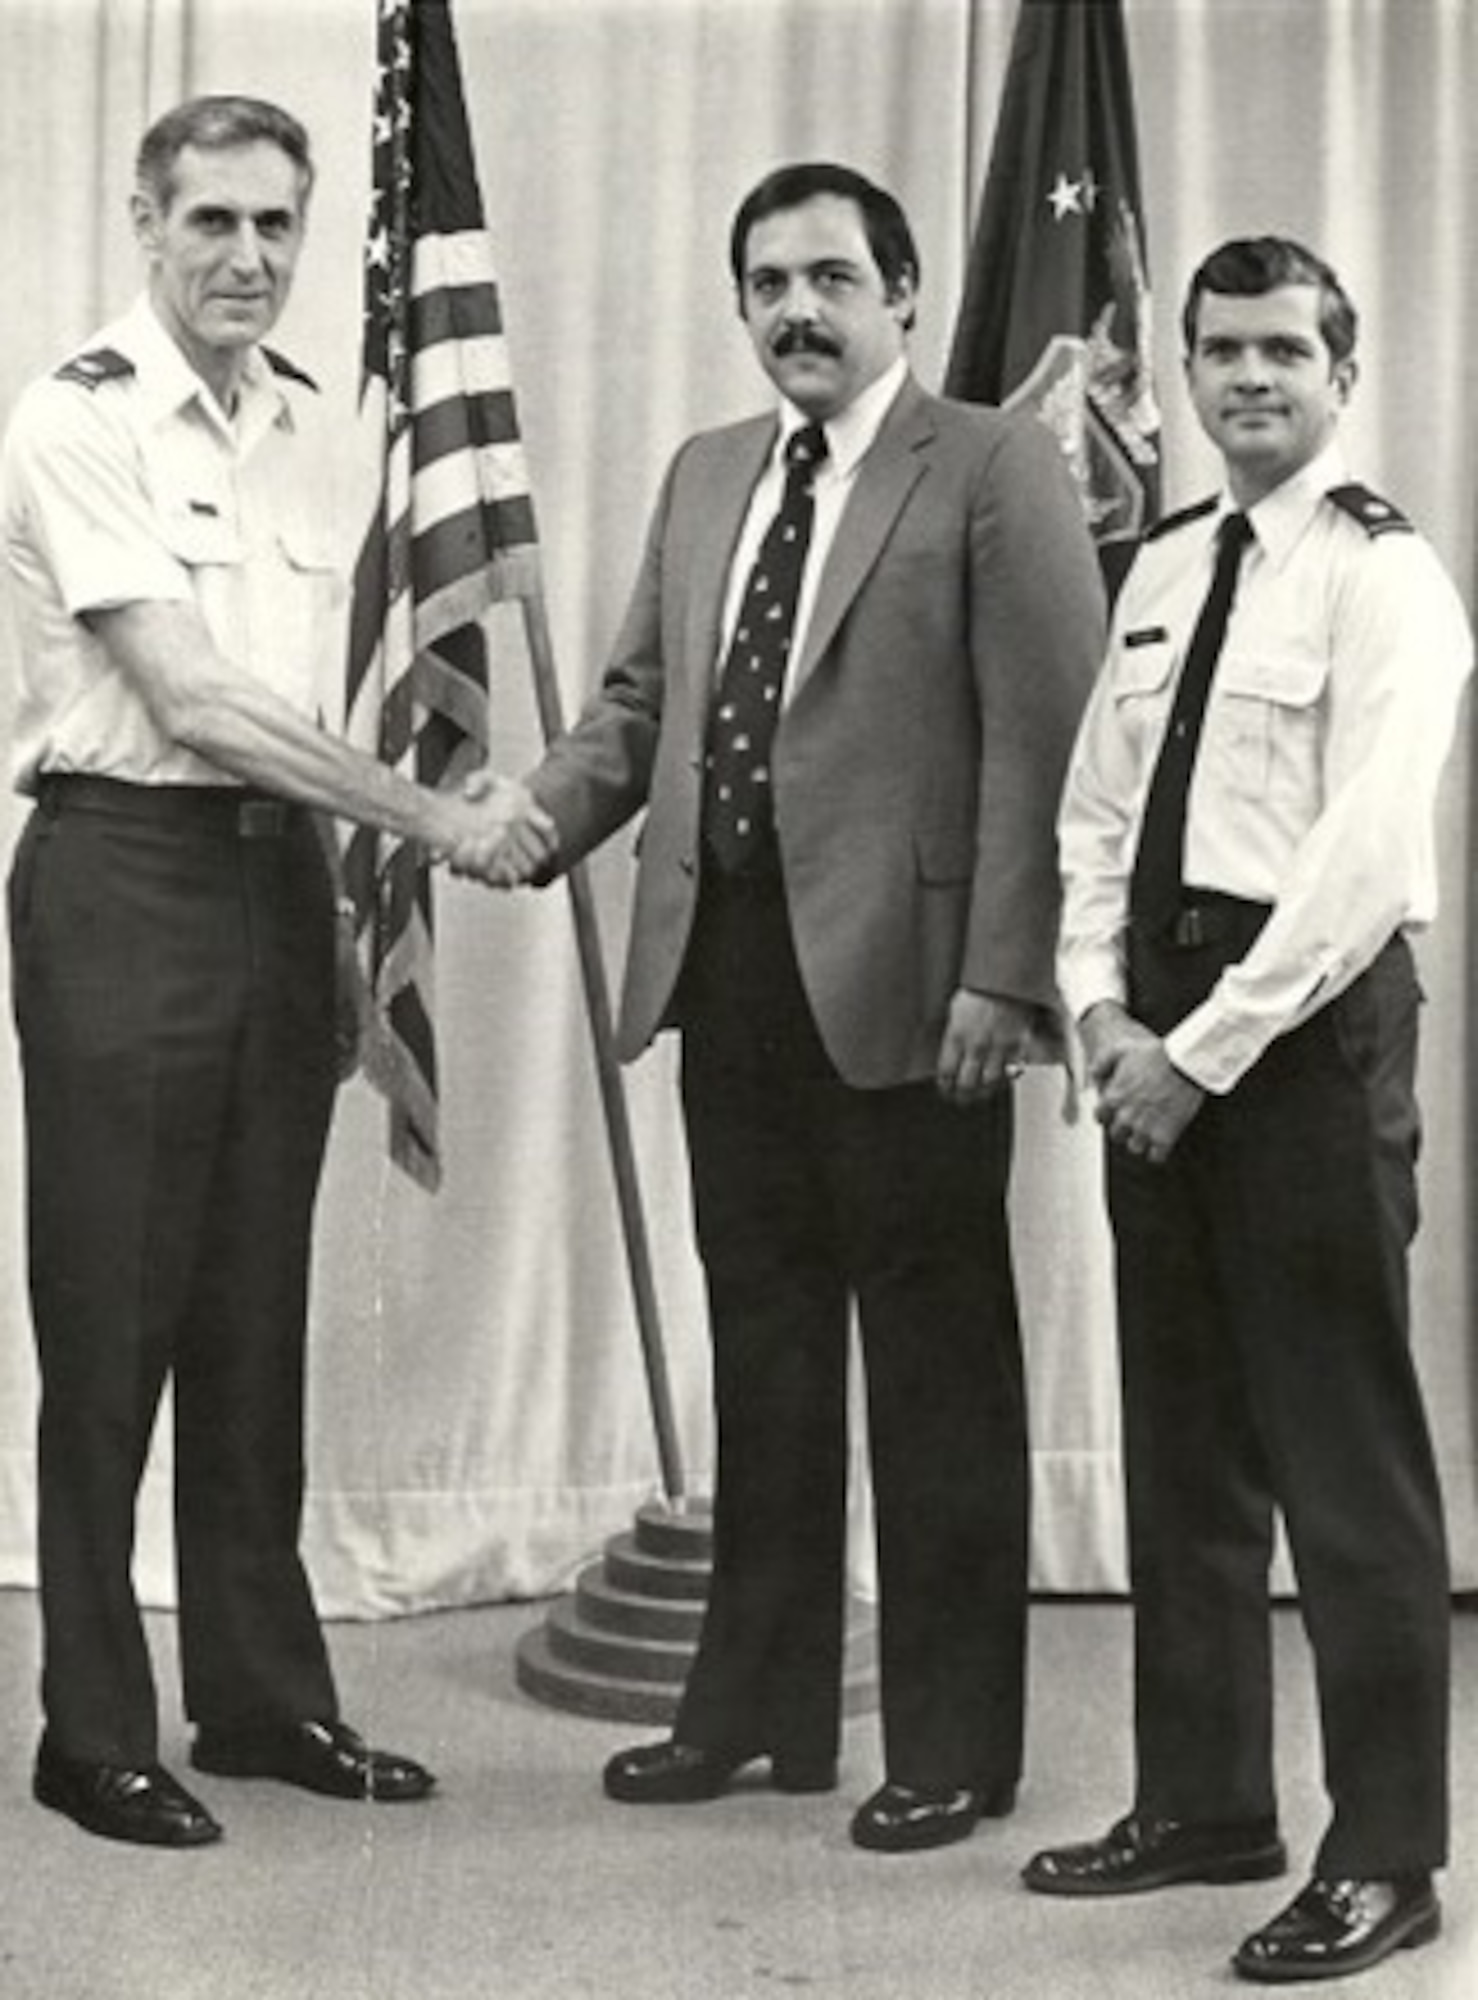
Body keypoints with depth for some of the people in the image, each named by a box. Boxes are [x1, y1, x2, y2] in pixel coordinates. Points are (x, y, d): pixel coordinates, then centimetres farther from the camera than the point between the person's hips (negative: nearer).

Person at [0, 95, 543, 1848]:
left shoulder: (303, 419, 11)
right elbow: (194, 698, -16)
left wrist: (356, 893, 8)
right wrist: (428, 819, -14)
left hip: (279, 872, 7)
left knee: (258, 1309, 13)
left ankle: (261, 1693, 25)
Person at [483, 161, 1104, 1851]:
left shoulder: (994, 470, -5)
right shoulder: (704, 477, 17)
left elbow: (1042, 741, -11)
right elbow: (639, 695, 18)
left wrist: (1003, 973, -17)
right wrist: (547, 815, -1)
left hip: (902, 979, -6)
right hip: (729, 959, 7)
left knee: (934, 1360, 3)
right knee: (761, 1341, 15)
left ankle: (950, 1744, 14)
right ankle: (757, 1704, 27)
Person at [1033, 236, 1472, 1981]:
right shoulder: (1160, 570, 15)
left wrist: (1205, 1049, -16)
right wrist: (1101, 1006, 0)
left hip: (1308, 1017, -7)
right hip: (1158, 1023, 8)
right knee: (1180, 1430, 13)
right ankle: (1203, 1800, 26)